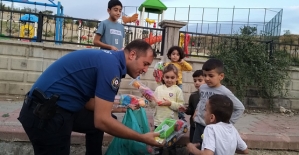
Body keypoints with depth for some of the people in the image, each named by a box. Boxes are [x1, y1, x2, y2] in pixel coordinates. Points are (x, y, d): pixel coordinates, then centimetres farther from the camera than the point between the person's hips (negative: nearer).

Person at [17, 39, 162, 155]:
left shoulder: (108, 59, 9)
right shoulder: (111, 64, -19)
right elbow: (102, 120, -23)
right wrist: (143, 138, -13)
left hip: (56, 108, 9)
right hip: (44, 115, -9)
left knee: (99, 121, 18)